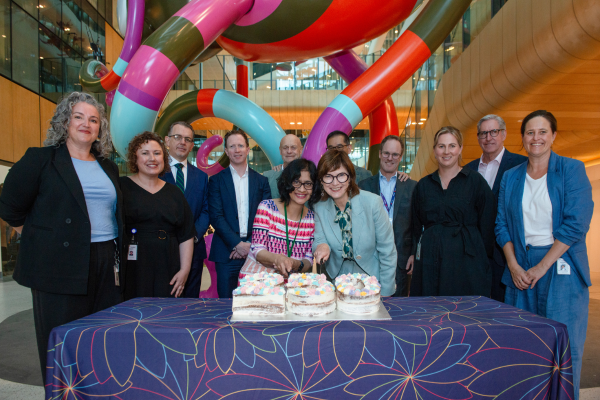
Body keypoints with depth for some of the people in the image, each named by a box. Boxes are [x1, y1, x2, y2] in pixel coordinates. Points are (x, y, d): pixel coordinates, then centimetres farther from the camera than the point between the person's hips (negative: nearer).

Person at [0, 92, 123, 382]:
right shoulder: (40, 159, 0)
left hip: (106, 265, 5)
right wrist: (40, 241, 1)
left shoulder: (108, 168, 15)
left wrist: (117, 255, 11)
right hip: (61, 268, -5)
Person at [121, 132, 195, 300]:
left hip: (167, 270, 3)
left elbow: (186, 235, 12)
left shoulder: (174, 193, 13)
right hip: (132, 268, -2)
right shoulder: (122, 187, 2)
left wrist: (185, 269, 4)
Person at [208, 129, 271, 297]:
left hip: (254, 250, 2)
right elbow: (216, 217, -4)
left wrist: (251, 244, -8)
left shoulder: (261, 181, 10)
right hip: (226, 252, -1)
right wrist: (237, 244, -13)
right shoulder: (216, 180, 5)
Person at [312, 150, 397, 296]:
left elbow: (387, 251, -12)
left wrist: (386, 292, -11)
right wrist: (321, 246, -27)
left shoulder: (372, 202, -18)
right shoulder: (319, 208, -8)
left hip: (370, 278, -2)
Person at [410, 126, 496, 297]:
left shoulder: (475, 181, 1)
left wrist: (482, 256, -3)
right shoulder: (423, 185, 10)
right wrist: (416, 255, 9)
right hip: (430, 261, 3)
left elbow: (487, 225, 1)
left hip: (466, 259, -2)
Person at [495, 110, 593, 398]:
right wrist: (514, 266, -5)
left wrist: (541, 267, -13)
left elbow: (576, 223, -10)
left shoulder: (572, 170, -1)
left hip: (560, 267, -3)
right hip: (520, 269, 3)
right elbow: (502, 225, 8)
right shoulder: (511, 177, 10)